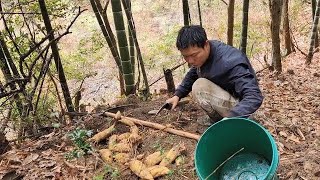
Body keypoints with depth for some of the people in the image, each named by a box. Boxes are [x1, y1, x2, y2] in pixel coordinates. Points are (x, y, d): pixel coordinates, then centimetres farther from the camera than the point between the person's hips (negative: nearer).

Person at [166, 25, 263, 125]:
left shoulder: (230, 62, -32)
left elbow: (255, 97, -36)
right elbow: (192, 75, 12)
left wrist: (230, 118, -50)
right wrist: (177, 95, -2)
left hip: (238, 105, -8)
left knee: (200, 87, -25)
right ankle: (216, 117, 11)